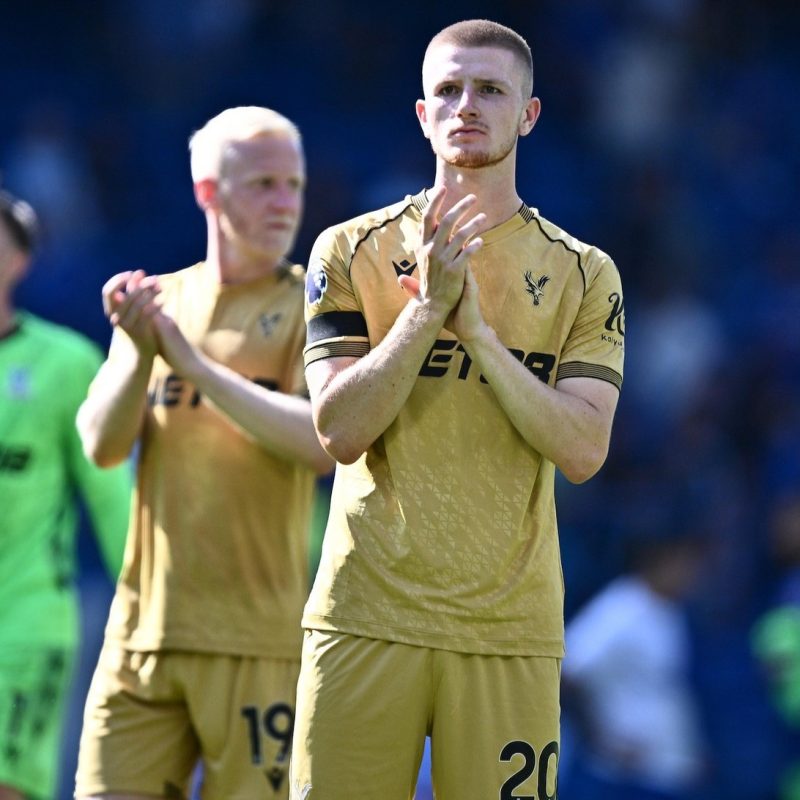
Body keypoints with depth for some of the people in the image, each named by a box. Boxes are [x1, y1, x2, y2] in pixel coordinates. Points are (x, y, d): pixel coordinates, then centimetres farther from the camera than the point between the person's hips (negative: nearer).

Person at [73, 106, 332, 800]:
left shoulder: (307, 305, 1)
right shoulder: (156, 299, 13)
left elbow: (323, 443, -15)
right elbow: (103, 446, 4)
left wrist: (194, 363, -15)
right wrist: (140, 354, -14)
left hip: (259, 634, -3)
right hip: (145, 631, 3)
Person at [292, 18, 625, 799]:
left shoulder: (582, 274, 8)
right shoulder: (352, 251, 6)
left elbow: (583, 450, -4)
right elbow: (339, 431, -4)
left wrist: (478, 327, -13)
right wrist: (428, 304, -14)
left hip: (509, 629, 0)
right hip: (366, 615, 0)